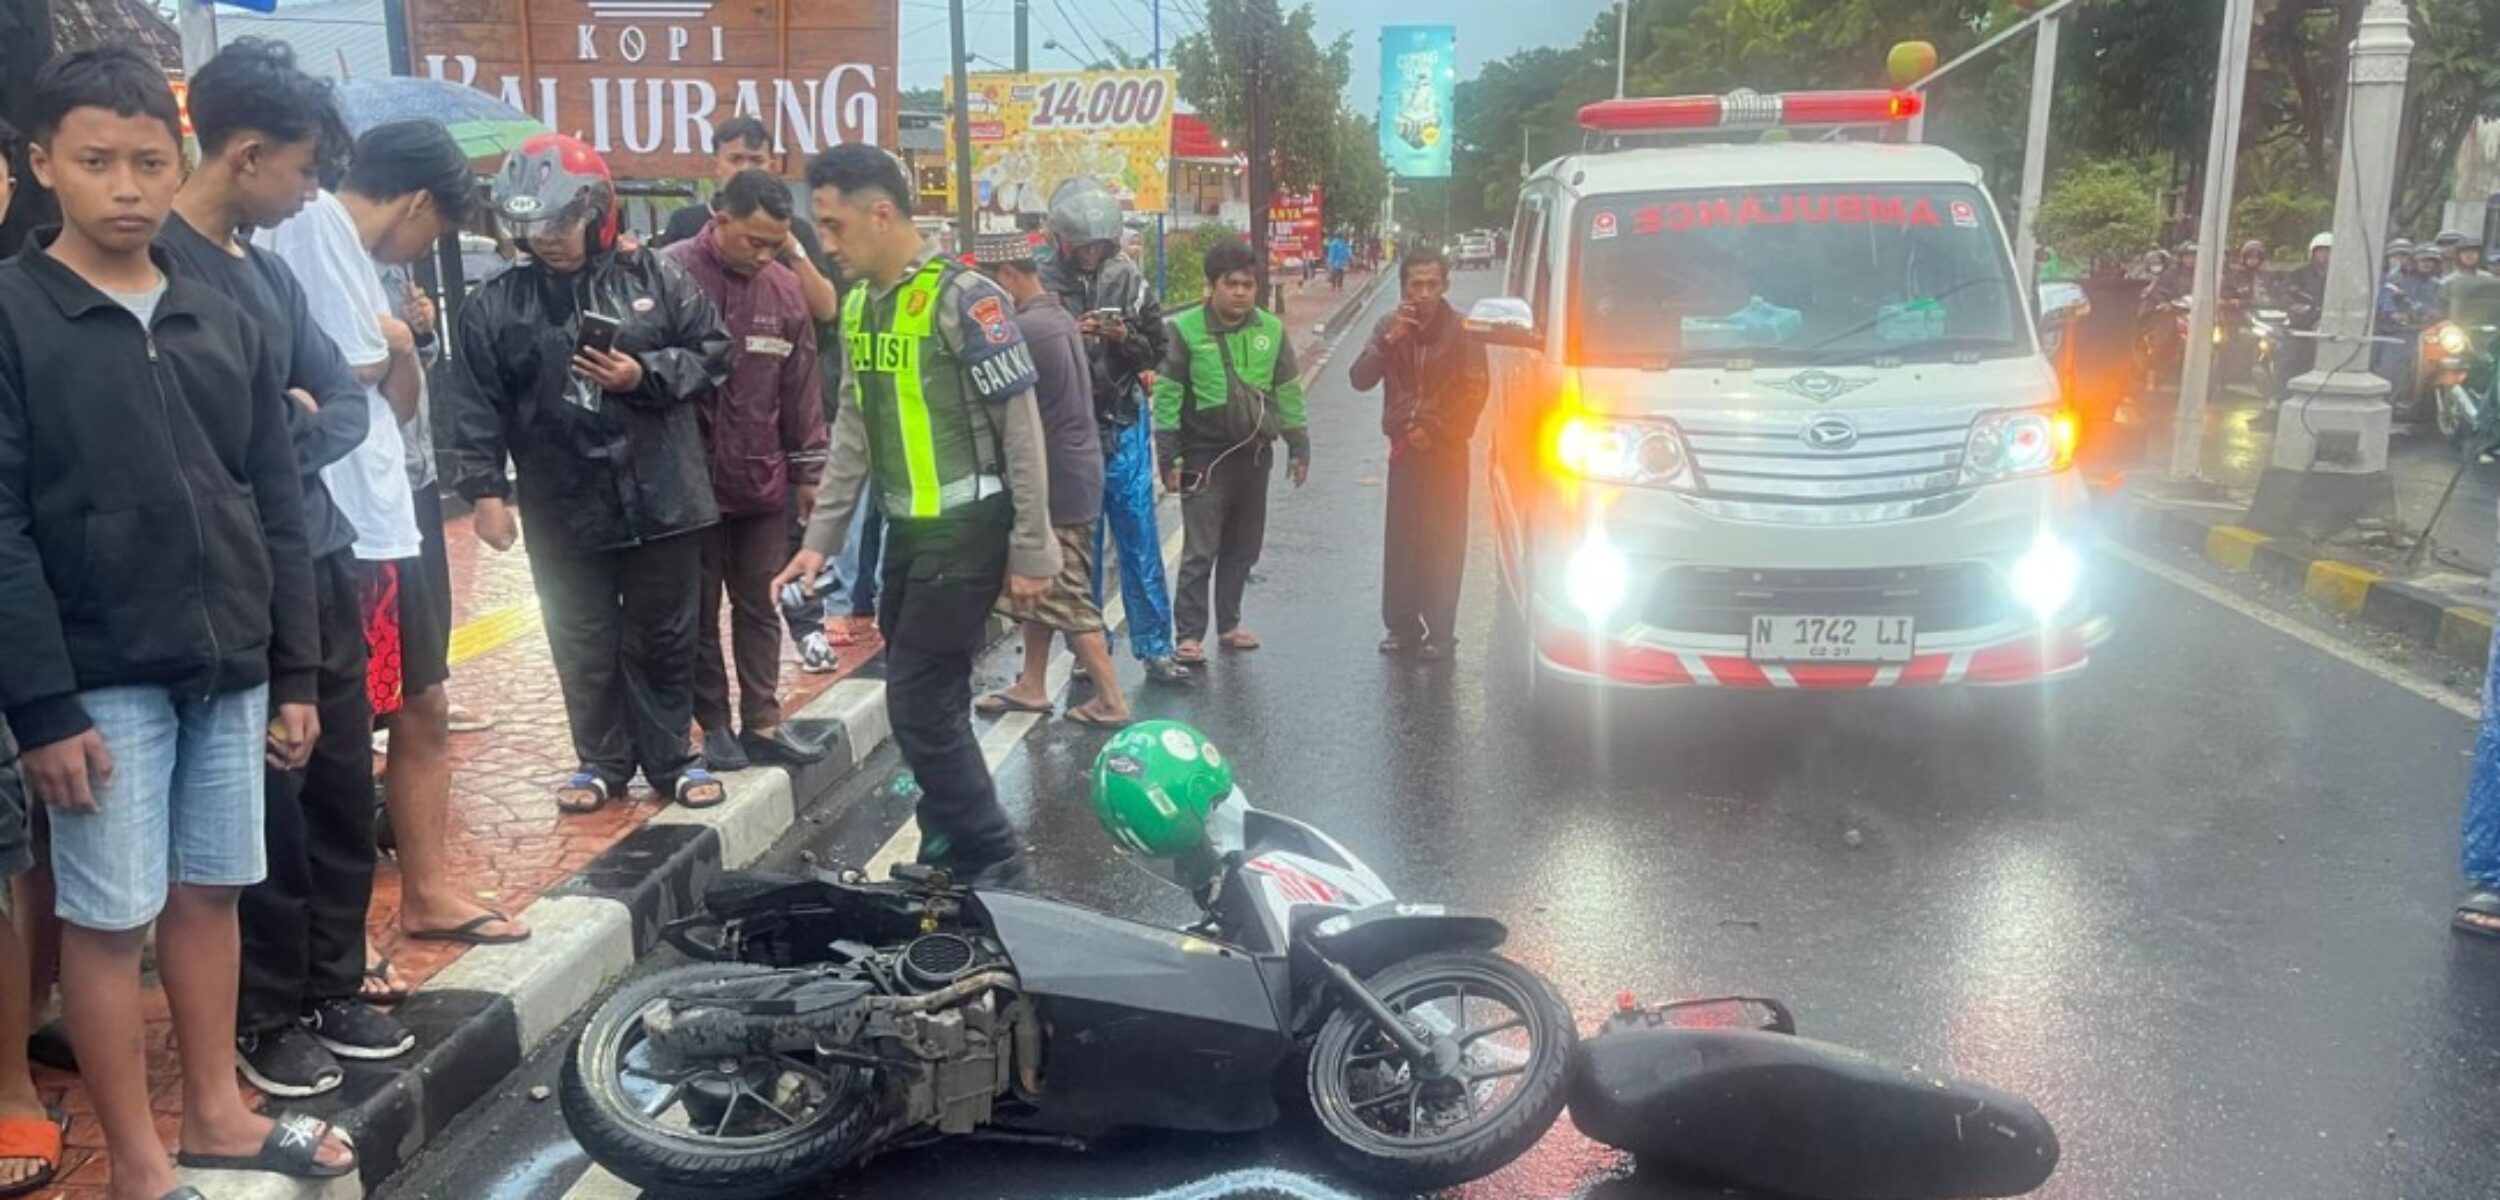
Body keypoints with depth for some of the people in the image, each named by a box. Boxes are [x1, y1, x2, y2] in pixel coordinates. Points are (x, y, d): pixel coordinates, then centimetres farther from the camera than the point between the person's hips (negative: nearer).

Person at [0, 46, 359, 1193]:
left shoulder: (225, 323, 9)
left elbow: (278, 514, 11)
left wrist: (294, 674, 9)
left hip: (228, 670, 5)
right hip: (102, 678, -4)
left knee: (210, 891, 14)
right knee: (110, 916, 4)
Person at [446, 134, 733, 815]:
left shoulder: (654, 279, 0)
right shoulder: (496, 306, 1)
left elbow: (711, 352, 2)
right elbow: (477, 405, 0)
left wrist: (645, 376, -13)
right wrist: (485, 490, -7)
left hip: (661, 498, 0)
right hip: (564, 510, 1)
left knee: (662, 637, 10)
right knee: (584, 645, 10)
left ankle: (670, 759, 24)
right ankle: (602, 760, 26)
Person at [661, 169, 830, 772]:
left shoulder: (784, 287, 3)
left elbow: (801, 388, 8)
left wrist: (809, 469, 9)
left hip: (763, 480, 4)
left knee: (760, 606, 12)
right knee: (699, 610, 8)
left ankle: (762, 723, 21)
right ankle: (713, 724, 20)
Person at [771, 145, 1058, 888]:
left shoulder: (962, 298, -15)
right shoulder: (858, 303, 9)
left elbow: (1020, 429, -14)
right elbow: (853, 429, 15)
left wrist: (1031, 549, -14)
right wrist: (820, 539, 12)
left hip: (967, 529, -8)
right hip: (907, 530, 8)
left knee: (918, 704, -7)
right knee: (931, 701, 14)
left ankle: (993, 863, 6)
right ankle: (946, 855, 27)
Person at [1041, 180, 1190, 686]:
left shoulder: (1128, 280, 3)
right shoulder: (1043, 285, -5)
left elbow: (1157, 350, 6)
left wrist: (1127, 337, -13)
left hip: (1124, 427, 2)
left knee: (1140, 541, 4)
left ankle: (1155, 649, 11)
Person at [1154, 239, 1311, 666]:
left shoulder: (1271, 330, 4)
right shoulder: (1186, 330, -9)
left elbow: (1288, 392, 11)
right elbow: (1166, 395, -7)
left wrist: (1298, 446, 10)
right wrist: (1169, 458, -10)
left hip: (1255, 454, 5)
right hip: (1205, 456, -5)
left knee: (1243, 548, 13)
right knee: (1200, 551, -5)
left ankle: (1229, 622, 25)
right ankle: (1189, 634, 0)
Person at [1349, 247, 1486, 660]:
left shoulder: (1462, 332, -6)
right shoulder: (1390, 327, 3)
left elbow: (1474, 394, -6)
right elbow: (1361, 379, -5)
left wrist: (1435, 431, -9)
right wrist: (1388, 342, -18)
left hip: (1446, 452, -3)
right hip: (1404, 449, 3)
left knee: (1443, 544, -2)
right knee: (1400, 542, 6)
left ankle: (1440, 631, 4)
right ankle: (1401, 626, 17)